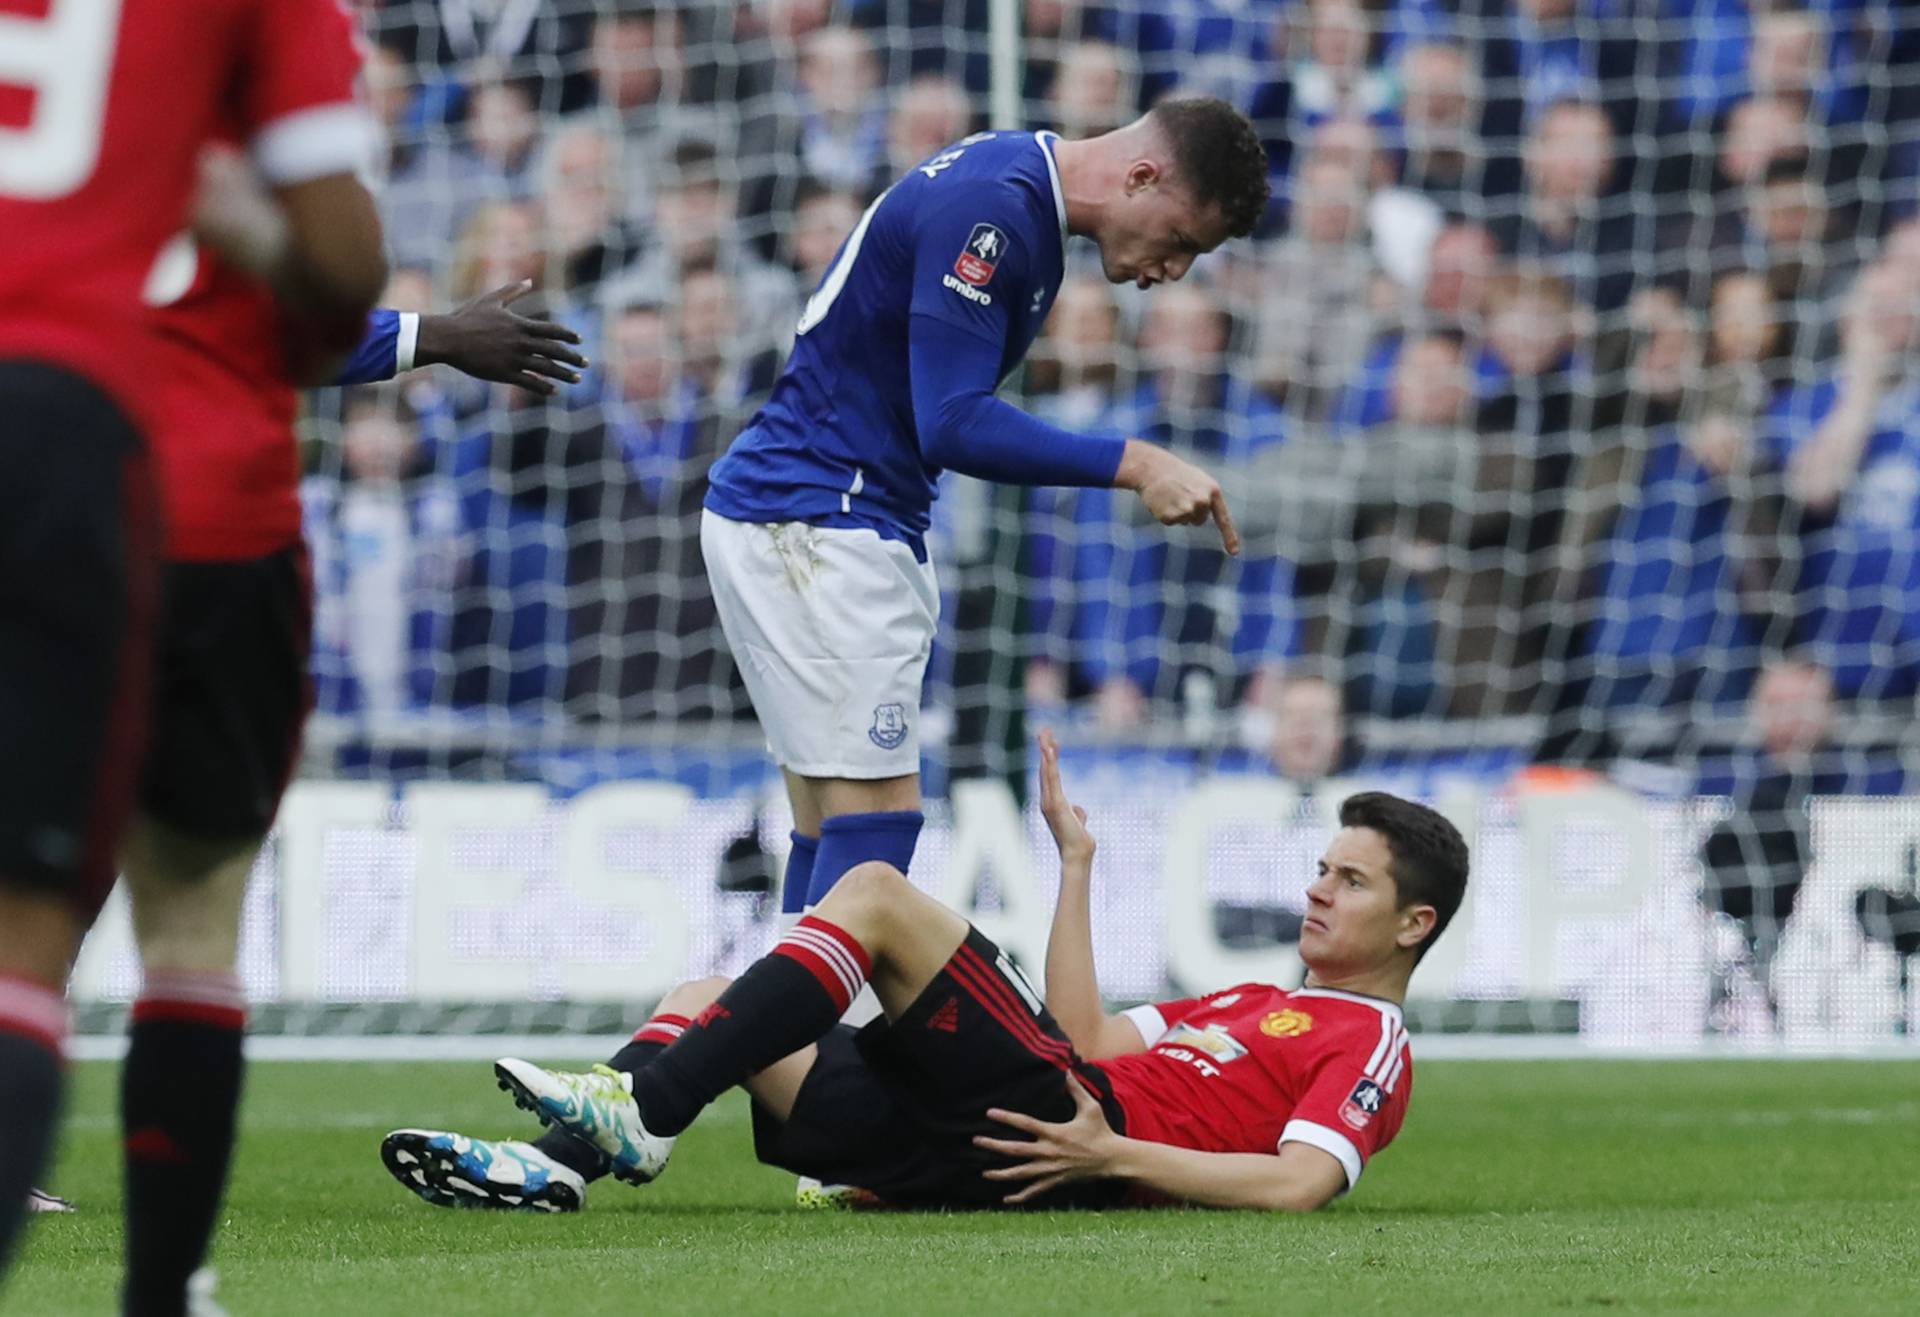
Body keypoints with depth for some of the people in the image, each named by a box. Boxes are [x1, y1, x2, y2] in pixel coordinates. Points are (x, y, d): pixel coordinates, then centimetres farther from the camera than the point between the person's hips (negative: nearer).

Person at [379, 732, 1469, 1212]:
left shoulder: (1371, 1042, 7)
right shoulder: (1261, 1007, 34)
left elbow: (1298, 1185, -13)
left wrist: (1114, 1155, -18)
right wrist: (1078, 861, 29)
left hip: (1042, 1123, -9)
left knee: (875, 891, -17)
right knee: (700, 1001, 6)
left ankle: (643, 1108, -27)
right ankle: (558, 1163, -20)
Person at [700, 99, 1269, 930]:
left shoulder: (1013, 192, 12)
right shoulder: (989, 208, -20)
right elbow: (953, 426, -24)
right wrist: (1135, 465, -25)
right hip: (813, 521, -10)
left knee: (837, 829, 7)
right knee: (877, 818, -15)